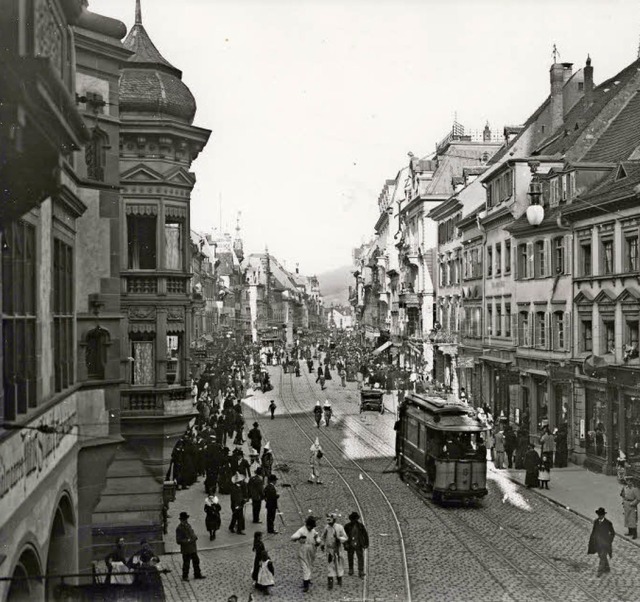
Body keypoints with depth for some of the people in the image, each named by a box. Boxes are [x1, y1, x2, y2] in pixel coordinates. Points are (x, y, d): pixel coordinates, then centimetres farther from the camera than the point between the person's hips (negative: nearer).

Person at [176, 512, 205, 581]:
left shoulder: (188, 526, 7)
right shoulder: (179, 528, -17)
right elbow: (178, 541, -21)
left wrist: (195, 537, 0)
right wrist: (187, 540, -28)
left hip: (193, 548, 8)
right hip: (186, 550, -8)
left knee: (196, 561, 17)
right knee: (186, 563, 3)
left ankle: (197, 574, 31)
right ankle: (185, 577, 19)